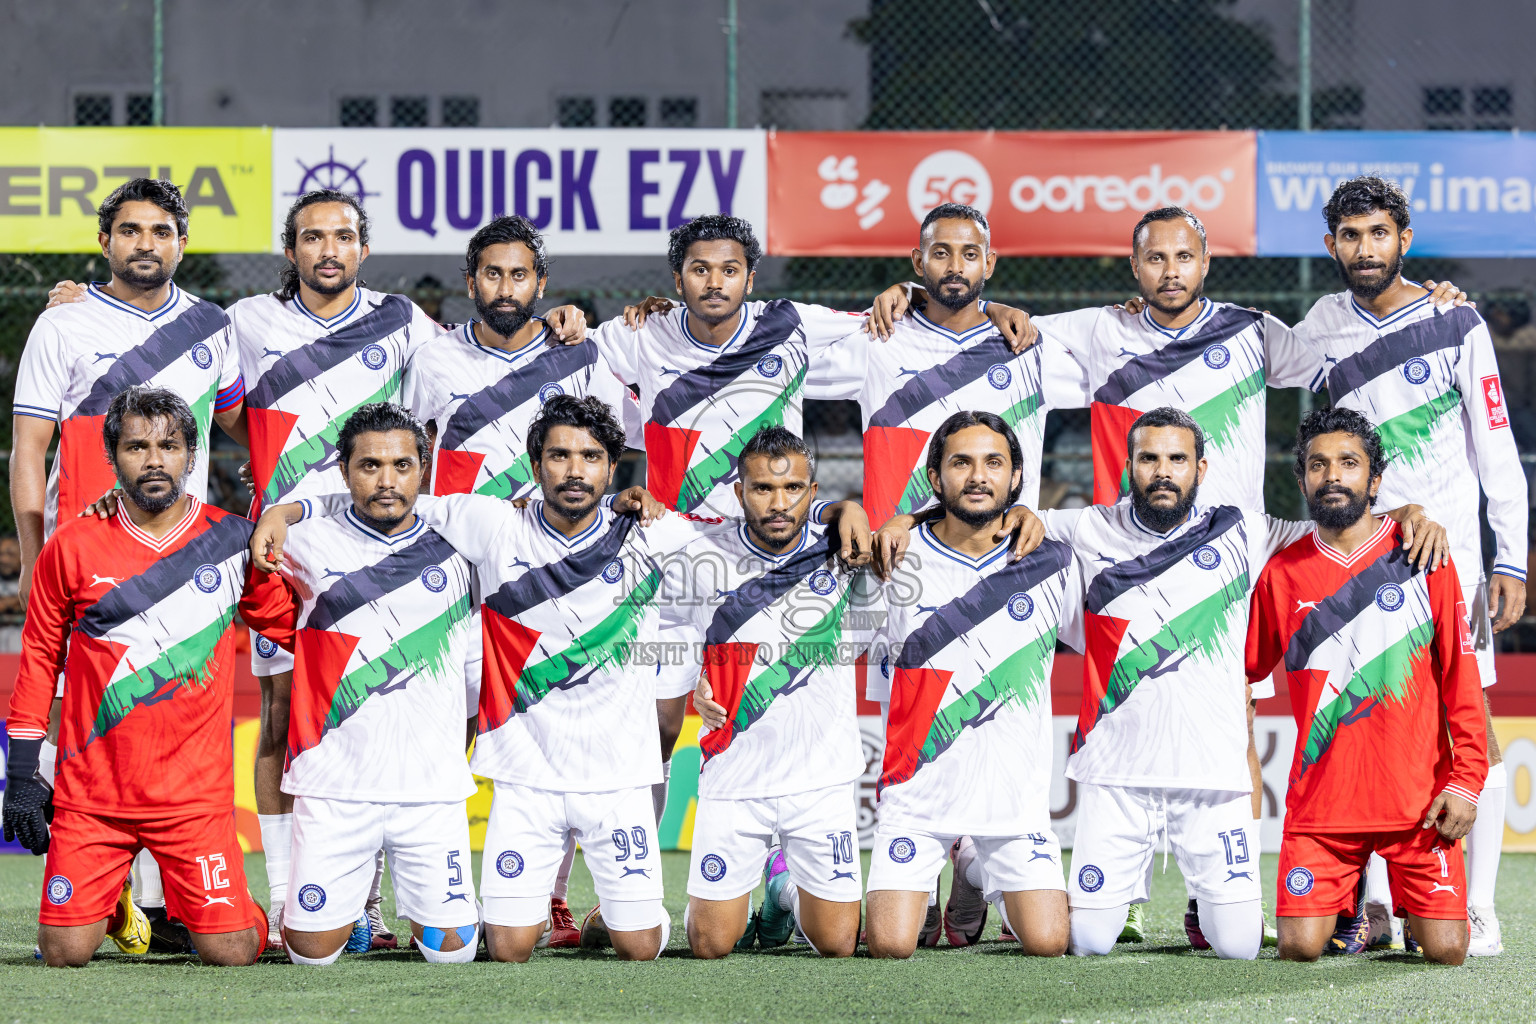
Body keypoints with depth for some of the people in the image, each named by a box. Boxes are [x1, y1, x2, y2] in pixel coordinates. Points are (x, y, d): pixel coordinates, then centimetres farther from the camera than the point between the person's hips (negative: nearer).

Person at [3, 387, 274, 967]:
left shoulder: (234, 543, 1)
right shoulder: (73, 547, 1)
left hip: (195, 793, 0)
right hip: (90, 796, 0)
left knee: (232, 952, -9)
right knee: (65, 954, -5)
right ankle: (115, 898, 29)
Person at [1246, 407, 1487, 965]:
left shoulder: (1421, 556, 2)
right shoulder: (1283, 573, 6)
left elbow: (1460, 679, 2)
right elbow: (1244, 669, 14)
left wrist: (1465, 780, -6)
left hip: (1417, 797, -1)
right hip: (1321, 802, 1)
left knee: (1445, 950, -9)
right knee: (1301, 947, -11)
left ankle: (1406, 904, 25)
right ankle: (1348, 899, 22)